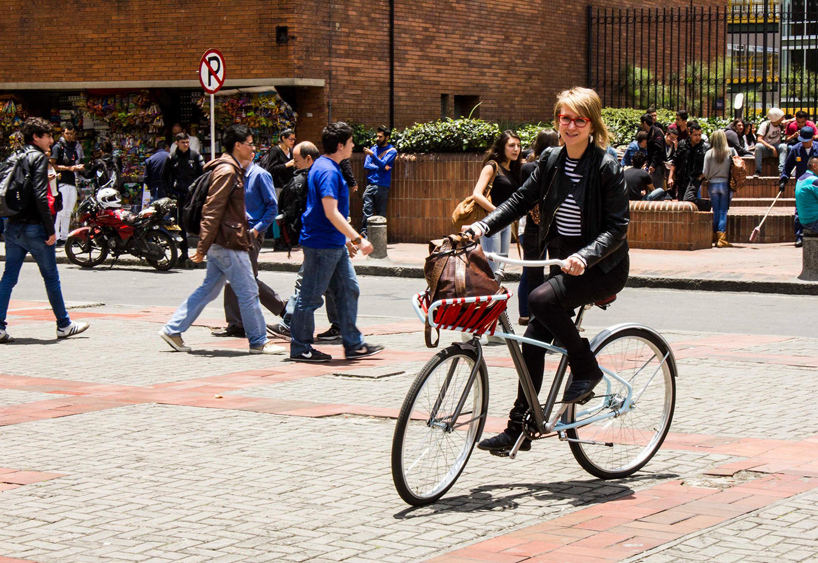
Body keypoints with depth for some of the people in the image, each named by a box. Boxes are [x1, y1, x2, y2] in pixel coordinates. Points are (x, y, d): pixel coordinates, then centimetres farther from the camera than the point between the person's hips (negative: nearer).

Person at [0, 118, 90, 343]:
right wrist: (51, 230, -16)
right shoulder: (39, 157, -10)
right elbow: (40, 196, -19)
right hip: (33, 227, -7)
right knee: (51, 276, 6)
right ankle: (64, 325, 15)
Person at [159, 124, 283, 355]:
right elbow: (212, 211, -20)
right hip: (229, 243, -10)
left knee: (209, 289, 12)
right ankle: (259, 342, 7)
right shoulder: (226, 172, -16)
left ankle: (172, 330, 14)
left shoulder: (233, 170, 17)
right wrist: (203, 247, -21)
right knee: (248, 292, -2)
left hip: (222, 242, 10)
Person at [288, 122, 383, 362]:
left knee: (348, 290, 10)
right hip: (321, 244, -11)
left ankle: (354, 345, 14)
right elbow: (331, 212, -26)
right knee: (311, 296, -1)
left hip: (335, 244, 11)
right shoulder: (327, 171, -19)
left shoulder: (326, 166, 14)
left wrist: (351, 238, 27)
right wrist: (358, 239, -26)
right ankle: (300, 348, 6)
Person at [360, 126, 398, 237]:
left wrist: (372, 154, -27)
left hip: (382, 186, -3)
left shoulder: (391, 151, 3)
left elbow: (382, 164, -12)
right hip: (370, 184, 3)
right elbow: (366, 165, 7)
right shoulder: (374, 148, 17)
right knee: (367, 209, -8)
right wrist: (382, 168, -6)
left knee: (380, 212, -1)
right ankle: (364, 233, -11)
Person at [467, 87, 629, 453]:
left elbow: (617, 227, -17)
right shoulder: (551, 160, 3)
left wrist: (584, 257, -32)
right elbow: (522, 200, 10)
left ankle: (587, 369, -10)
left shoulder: (607, 166, -15)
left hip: (601, 268, -7)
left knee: (542, 299, -31)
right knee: (532, 342, 0)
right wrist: (483, 227, -5)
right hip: (563, 265, 7)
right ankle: (518, 429, 9)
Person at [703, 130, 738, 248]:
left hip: (713, 185, 1)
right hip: (726, 184, -1)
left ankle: (715, 237, 13)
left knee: (716, 211, 10)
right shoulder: (731, 151, -5)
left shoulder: (709, 153, -4)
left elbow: (705, 173, -4)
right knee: (723, 212, 2)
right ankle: (721, 239, -7)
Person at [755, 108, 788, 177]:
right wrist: (772, 147, -28)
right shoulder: (765, 125, -12)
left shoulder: (782, 124, 0)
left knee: (784, 146, -29)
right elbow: (759, 139, -21)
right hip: (765, 149, -2)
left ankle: (781, 171, -39)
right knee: (758, 146, -35)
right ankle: (758, 171, -32)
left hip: (776, 147, 2)